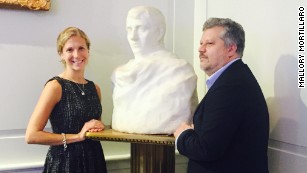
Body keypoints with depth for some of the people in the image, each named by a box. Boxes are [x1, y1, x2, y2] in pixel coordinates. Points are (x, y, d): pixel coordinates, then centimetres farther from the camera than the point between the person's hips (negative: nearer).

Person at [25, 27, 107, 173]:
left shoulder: (95, 88, 5)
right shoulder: (55, 86, -12)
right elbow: (31, 135, -19)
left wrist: (98, 127, -1)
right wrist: (77, 136, -17)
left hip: (94, 159, 6)